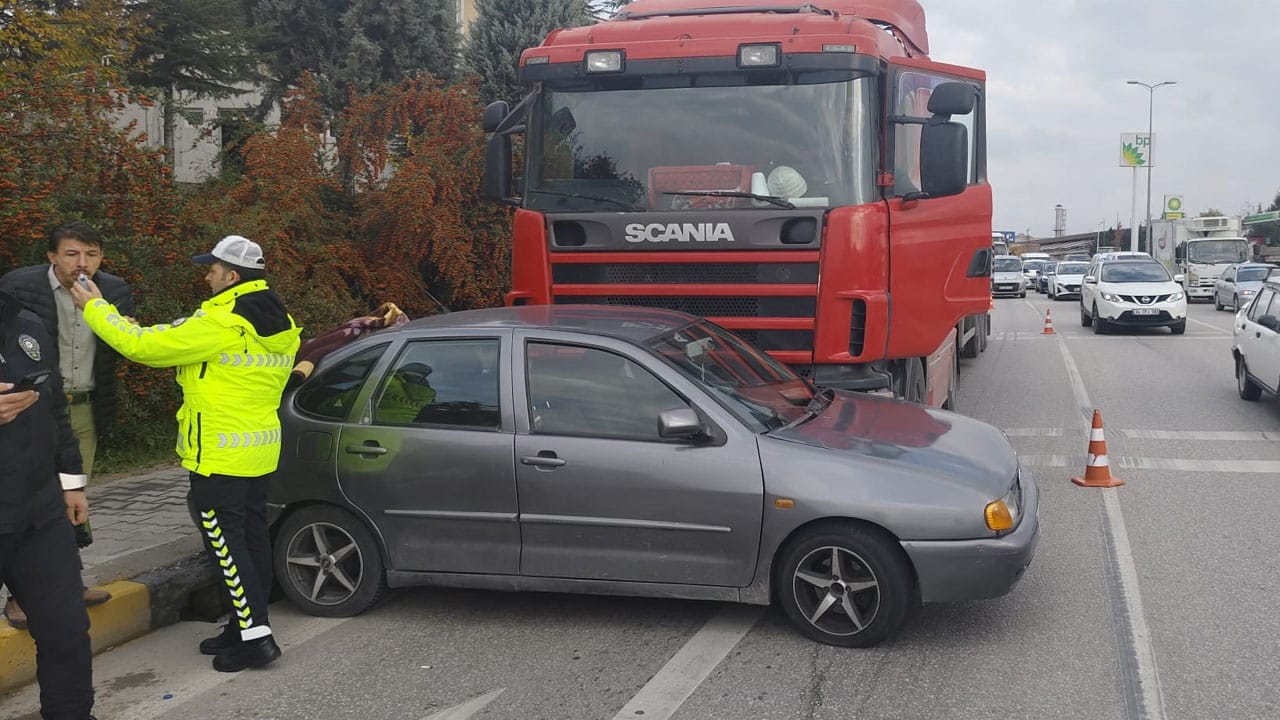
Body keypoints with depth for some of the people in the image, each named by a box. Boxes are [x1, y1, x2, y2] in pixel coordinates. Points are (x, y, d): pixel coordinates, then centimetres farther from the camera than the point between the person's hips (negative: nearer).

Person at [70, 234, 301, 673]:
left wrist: (94, 307, -3)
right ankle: (247, 625, 23)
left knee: (225, 542, -2)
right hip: (260, 451, 9)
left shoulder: (220, 322, -20)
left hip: (220, 456, -9)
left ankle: (255, 636, -2)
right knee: (251, 535, 13)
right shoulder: (280, 324, 7)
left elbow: (141, 345, -15)